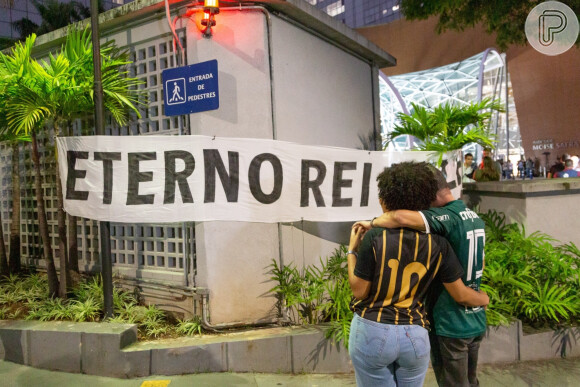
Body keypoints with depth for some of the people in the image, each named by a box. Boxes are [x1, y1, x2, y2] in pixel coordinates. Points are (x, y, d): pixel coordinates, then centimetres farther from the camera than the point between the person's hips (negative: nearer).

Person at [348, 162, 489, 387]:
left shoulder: (374, 238, -16)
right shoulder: (437, 242, -6)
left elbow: (359, 291, -10)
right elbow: (461, 295, 1)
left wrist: (352, 251, 1)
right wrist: (485, 298, 22)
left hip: (372, 332, -3)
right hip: (415, 336, 3)